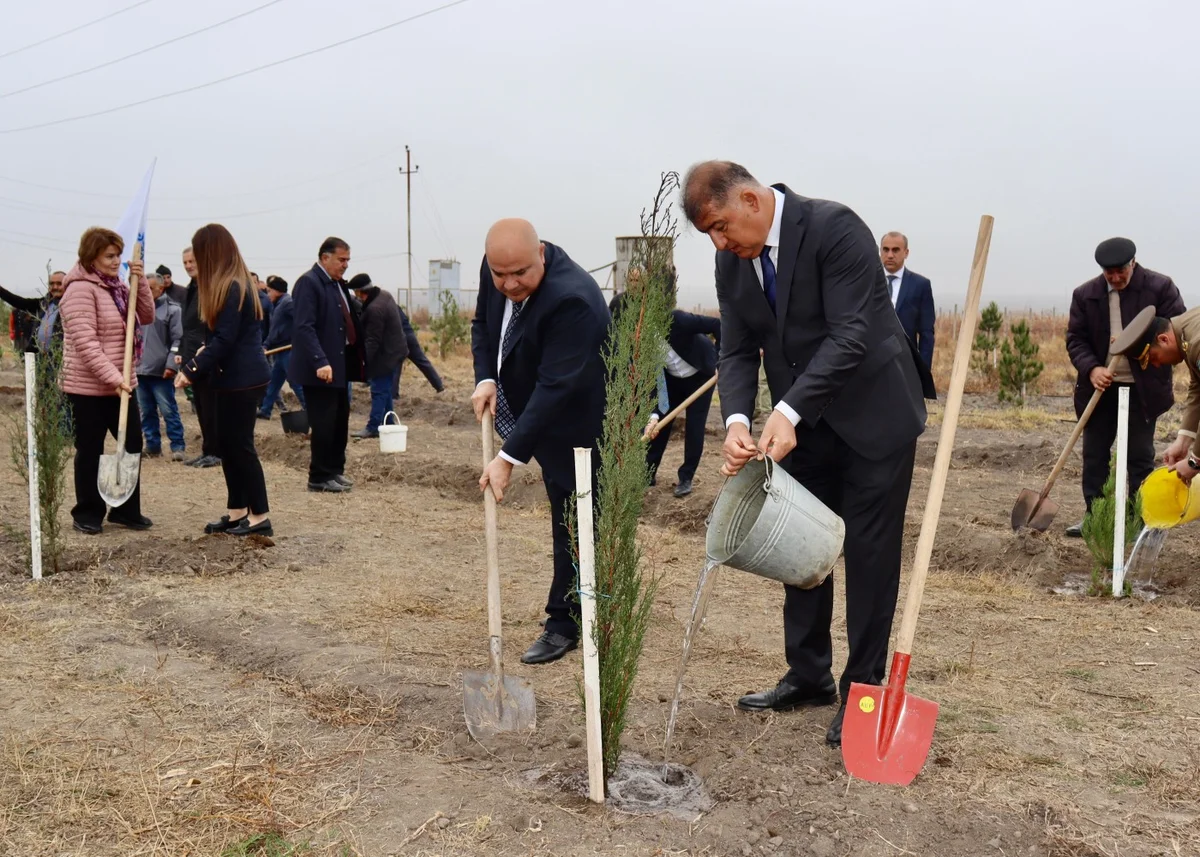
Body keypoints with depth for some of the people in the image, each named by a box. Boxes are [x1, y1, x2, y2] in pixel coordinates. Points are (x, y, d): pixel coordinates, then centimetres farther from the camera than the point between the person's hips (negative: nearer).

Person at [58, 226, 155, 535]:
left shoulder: (117, 286, 11)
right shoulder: (80, 289, -16)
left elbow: (146, 317, 8)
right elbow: (85, 343, -23)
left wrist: (141, 281, -6)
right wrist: (113, 377, -28)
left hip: (122, 383, 8)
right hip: (89, 387, -8)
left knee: (132, 444, 9)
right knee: (90, 451, 3)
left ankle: (126, 510, 20)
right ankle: (87, 514, 16)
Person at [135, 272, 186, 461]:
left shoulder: (172, 309, -3)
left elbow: (177, 339, -8)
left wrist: (171, 364, -16)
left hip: (161, 371, -6)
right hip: (140, 369, 6)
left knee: (168, 410, -4)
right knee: (146, 411, 10)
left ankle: (177, 446, 1)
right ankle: (152, 446, 18)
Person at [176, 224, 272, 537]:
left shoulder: (231, 288, -17)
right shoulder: (236, 284, 14)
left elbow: (224, 339, -20)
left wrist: (192, 370, -17)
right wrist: (204, 354, 10)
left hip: (241, 379, -10)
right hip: (232, 376, 10)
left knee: (240, 446, -5)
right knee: (228, 444, 12)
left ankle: (260, 517, 1)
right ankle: (237, 512, 19)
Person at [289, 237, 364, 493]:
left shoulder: (338, 284, 14)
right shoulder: (309, 282, -13)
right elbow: (304, 327, -21)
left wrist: (357, 358, 13)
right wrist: (320, 362, -29)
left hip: (340, 365, 9)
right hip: (321, 368, -9)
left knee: (340, 421, 14)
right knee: (323, 424, -3)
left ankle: (335, 471, 24)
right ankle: (320, 477, 7)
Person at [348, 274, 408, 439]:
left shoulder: (374, 309, -26)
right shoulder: (385, 295, 4)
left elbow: (372, 340, -25)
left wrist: (363, 362, -21)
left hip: (385, 355, -10)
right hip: (394, 351, 10)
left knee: (379, 391, -3)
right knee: (387, 391, 16)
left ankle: (373, 427, 2)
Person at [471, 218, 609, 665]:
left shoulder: (571, 299, -34)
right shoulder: (496, 270, -8)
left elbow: (555, 388, -35)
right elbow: (483, 323, 11)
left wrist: (509, 457, -35)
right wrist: (485, 378, -7)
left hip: (576, 423, -8)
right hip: (535, 411, 8)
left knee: (573, 522, 0)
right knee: (568, 516, 17)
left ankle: (563, 624, 11)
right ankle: (578, 611, 30)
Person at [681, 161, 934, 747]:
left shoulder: (833, 227, -22)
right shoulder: (732, 260, -1)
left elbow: (851, 334, -27)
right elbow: (737, 350, -2)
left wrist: (787, 412, -34)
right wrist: (737, 420, -21)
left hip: (873, 414, -7)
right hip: (801, 425, 7)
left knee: (869, 555, 0)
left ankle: (862, 690, 12)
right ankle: (809, 676, 27)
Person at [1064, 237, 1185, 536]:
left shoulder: (1160, 287, -7)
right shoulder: (1085, 294, 0)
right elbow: (1075, 339, -1)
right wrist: (1092, 369, -19)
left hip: (1144, 388, -3)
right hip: (1102, 387, 3)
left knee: (1140, 456, 4)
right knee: (1094, 454, 6)